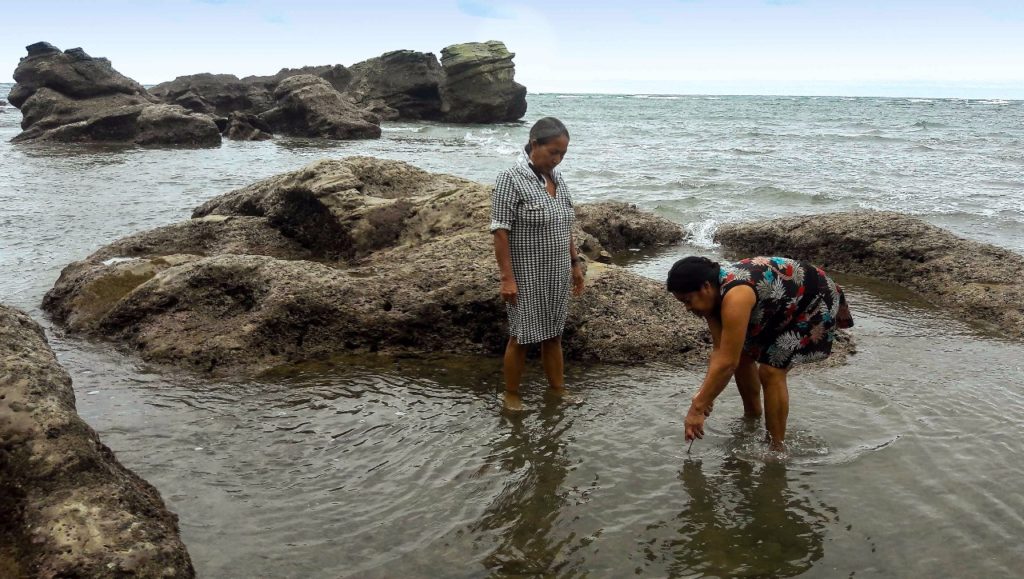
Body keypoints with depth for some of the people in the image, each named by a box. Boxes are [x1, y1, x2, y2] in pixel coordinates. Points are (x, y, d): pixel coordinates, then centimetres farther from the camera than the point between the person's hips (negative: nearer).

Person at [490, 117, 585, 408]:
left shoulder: (557, 178, 7)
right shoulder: (511, 179, -15)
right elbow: (500, 232, -17)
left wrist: (575, 263, 16)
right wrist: (507, 278, -19)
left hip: (557, 276, 6)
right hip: (527, 278, -6)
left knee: (553, 335, 15)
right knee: (521, 336, 5)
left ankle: (558, 391, 27)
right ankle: (511, 394, 22)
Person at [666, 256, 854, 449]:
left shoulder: (735, 297, -38)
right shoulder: (713, 293, -11)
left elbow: (727, 363, -37)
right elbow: (720, 350, -9)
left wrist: (697, 408, -32)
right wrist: (703, 394, -20)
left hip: (816, 301, -9)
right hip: (785, 306, 9)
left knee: (771, 371, -18)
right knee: (743, 356, 12)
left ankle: (776, 449, -7)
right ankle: (753, 418, 34)